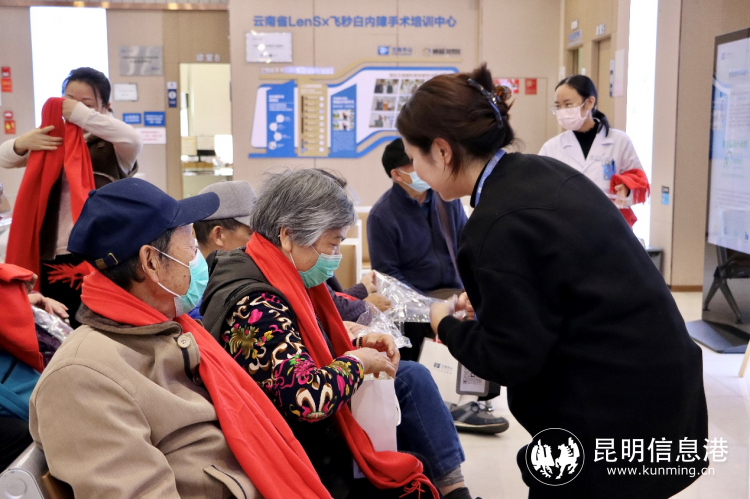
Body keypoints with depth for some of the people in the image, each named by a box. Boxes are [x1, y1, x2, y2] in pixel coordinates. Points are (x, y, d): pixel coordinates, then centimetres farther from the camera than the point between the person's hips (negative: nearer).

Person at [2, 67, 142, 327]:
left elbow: (134, 140, -23)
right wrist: (21, 143, -11)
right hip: (52, 257, 5)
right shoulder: (52, 139, 13)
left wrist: (81, 115, -18)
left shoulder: (112, 147, -2)